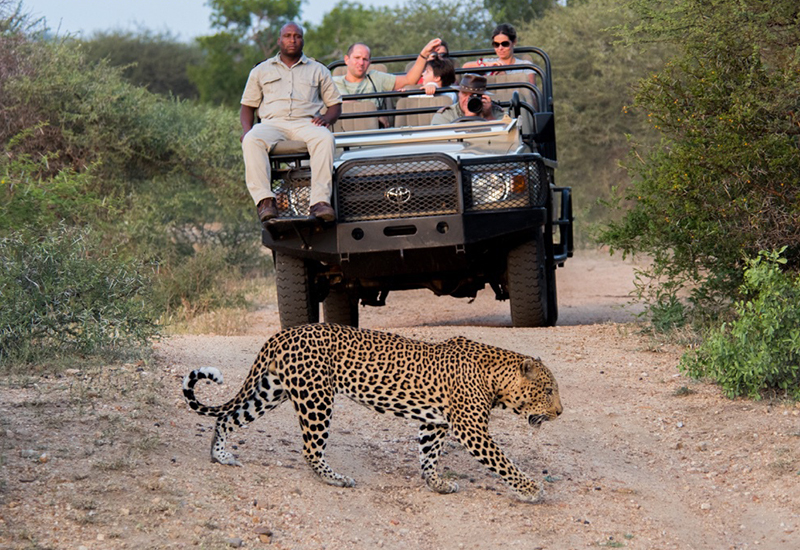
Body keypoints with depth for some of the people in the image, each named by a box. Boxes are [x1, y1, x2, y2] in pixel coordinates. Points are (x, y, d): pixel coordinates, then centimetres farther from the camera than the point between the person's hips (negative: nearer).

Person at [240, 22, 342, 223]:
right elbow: (248, 105, 21)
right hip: (273, 123, 0)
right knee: (251, 141, -36)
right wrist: (246, 129, 0)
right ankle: (265, 200, -43)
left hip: (306, 123, 0)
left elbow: (335, 103, 19)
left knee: (325, 138, -37)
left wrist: (327, 118, -5)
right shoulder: (261, 71, 23)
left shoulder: (318, 70, 22)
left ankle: (320, 201, -45)